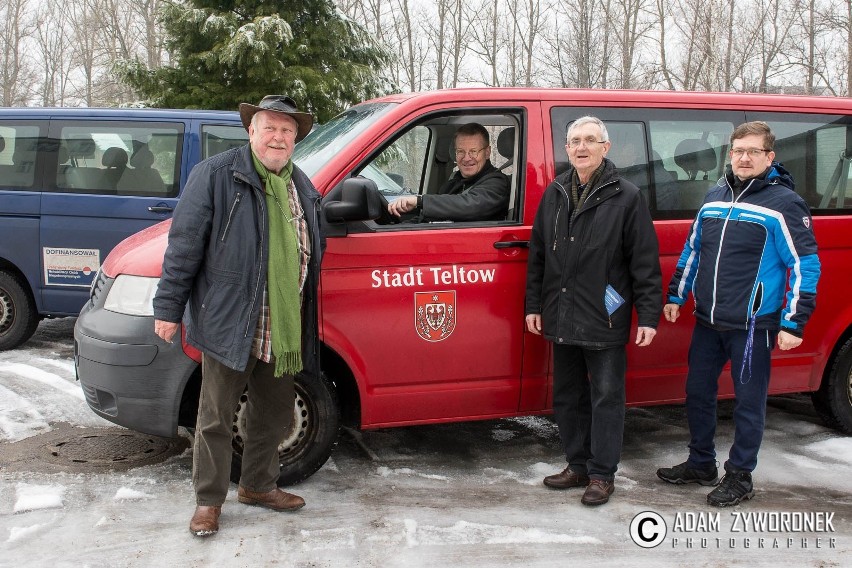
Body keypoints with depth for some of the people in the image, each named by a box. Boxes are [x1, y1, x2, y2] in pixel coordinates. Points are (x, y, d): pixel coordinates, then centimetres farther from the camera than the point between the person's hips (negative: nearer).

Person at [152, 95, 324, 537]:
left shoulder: (302, 187, 13)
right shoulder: (216, 176, -6)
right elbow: (184, 244, -7)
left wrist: (304, 325, 20)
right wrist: (168, 308, -10)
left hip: (282, 330, 6)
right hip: (230, 323, -6)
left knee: (274, 414, 17)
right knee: (216, 417, 4)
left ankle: (258, 485, 35)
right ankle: (208, 501, 18)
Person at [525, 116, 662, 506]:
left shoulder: (625, 197, -5)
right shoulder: (554, 194, 10)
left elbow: (645, 261, -7)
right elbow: (537, 254, 14)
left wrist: (648, 315, -10)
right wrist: (534, 305, 11)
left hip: (605, 321, -5)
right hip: (562, 320, 6)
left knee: (606, 398, 3)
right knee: (567, 397, 14)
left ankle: (602, 475, 15)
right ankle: (577, 466, 29)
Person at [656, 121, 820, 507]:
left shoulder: (783, 204, -9)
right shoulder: (715, 197, 10)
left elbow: (806, 267, -10)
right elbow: (692, 250, 19)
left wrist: (793, 323, -14)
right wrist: (676, 295, 17)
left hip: (753, 326, -6)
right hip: (707, 321, 6)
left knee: (748, 402, 6)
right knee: (697, 392, 14)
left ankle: (740, 477, 21)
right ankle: (701, 464, 31)